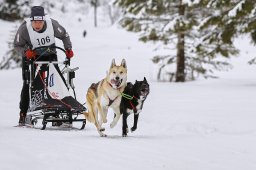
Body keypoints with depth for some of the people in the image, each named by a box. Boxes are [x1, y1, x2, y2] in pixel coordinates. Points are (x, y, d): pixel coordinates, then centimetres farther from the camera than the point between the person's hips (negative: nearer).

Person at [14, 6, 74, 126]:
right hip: (31, 57, -1)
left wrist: (68, 48, -15)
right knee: (28, 85, -5)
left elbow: (64, 36, -3)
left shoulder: (52, 24, -22)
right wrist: (25, 52, -30)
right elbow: (17, 45, -12)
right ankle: (23, 115, 2)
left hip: (49, 56, 1)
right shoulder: (24, 28, -25)